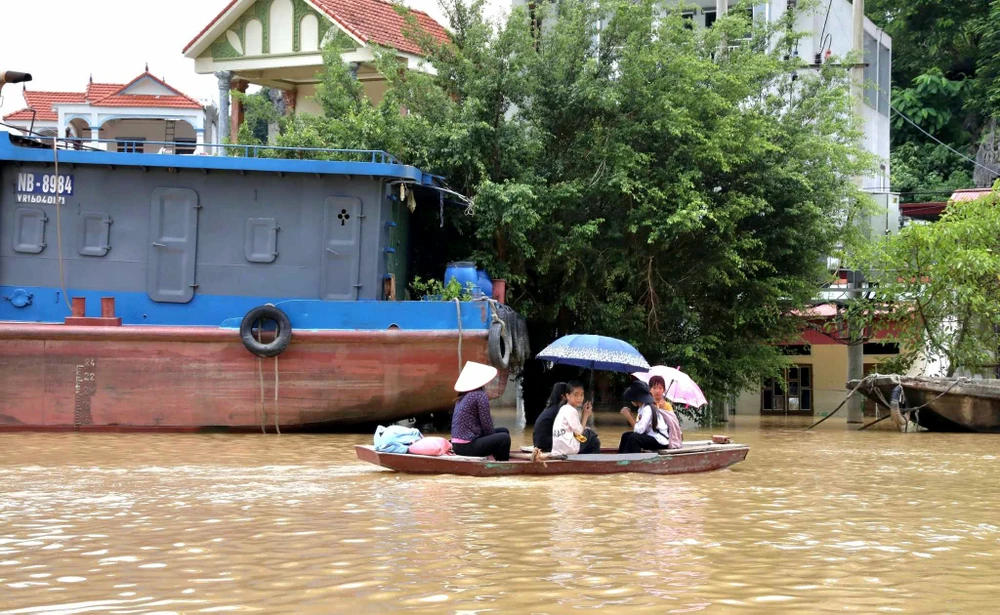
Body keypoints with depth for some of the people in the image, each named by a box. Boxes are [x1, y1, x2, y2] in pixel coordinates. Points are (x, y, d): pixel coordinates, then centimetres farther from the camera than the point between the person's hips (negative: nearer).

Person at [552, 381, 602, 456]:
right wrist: (586, 415, -3)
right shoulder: (571, 411, -12)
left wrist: (585, 414, 9)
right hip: (568, 448, -9)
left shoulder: (565, 409, 16)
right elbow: (579, 432, -12)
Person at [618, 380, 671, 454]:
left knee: (633, 438, -27)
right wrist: (629, 416, -6)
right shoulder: (642, 408, 9)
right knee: (626, 436, 9)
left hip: (660, 441, -10)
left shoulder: (648, 409, -18)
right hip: (651, 437, 10)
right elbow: (638, 427, 4)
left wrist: (628, 416, -17)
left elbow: (639, 430, -26)